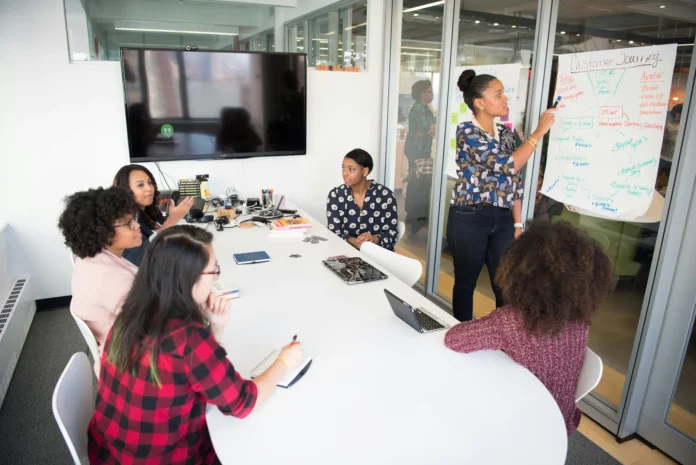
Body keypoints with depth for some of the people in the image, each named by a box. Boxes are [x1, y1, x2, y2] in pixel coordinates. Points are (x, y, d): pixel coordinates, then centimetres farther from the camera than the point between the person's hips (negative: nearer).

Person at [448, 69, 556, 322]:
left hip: (502, 220, 6)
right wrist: (539, 132, -12)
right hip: (469, 219, -6)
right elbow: (506, 165, -20)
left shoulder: (506, 133, 11)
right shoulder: (466, 131, -11)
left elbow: (514, 181, 12)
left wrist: (518, 224, 8)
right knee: (465, 283, 9)